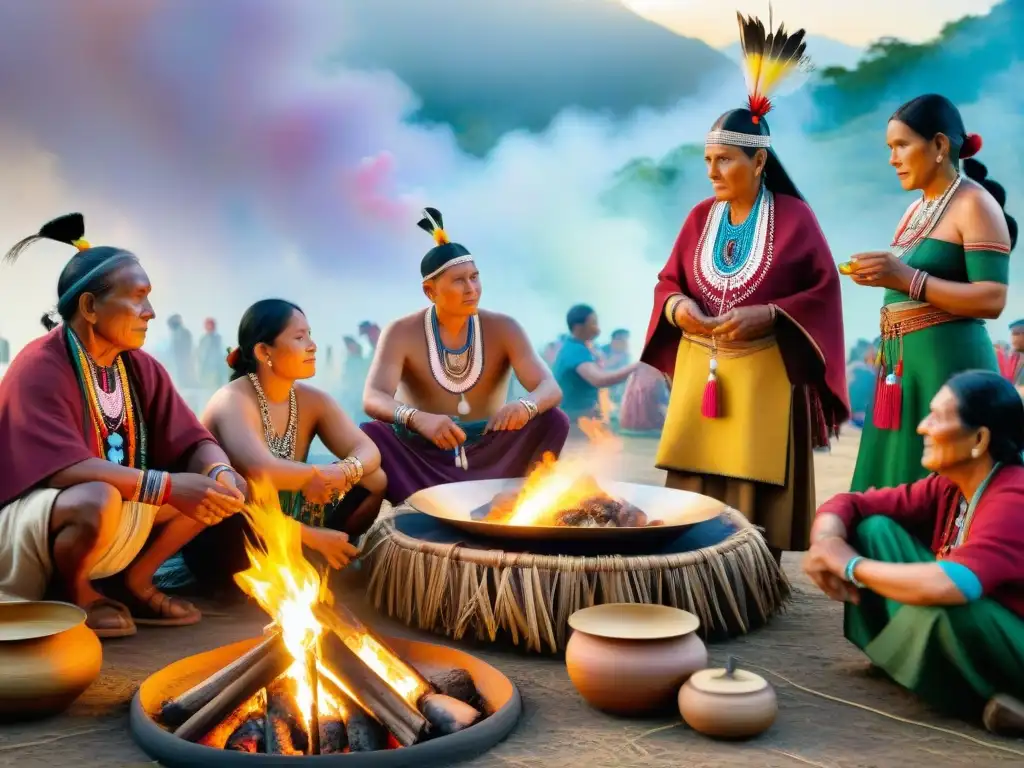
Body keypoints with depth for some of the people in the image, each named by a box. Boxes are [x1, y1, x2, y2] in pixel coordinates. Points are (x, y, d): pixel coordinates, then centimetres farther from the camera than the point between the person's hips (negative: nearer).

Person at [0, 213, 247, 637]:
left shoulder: (141, 368, 2)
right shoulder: (39, 368, -20)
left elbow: (195, 443, -2)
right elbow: (63, 469, -32)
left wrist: (221, 473, -26)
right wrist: (169, 487, -39)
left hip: (122, 515, 7)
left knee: (215, 484, -5)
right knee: (98, 500, -38)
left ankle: (133, 581, 10)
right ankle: (72, 592, -5)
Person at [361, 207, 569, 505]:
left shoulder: (503, 328, -4)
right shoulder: (401, 333, -9)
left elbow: (550, 388, -15)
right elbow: (373, 399, -24)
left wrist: (525, 407, -41)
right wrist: (419, 419, -47)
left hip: (490, 456, 2)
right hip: (422, 457, -1)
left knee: (554, 421, -21)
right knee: (370, 434, -30)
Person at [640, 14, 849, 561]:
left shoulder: (794, 217, -5)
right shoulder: (700, 218, 8)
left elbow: (824, 292, -5)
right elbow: (669, 282, 13)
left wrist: (767, 315, -19)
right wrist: (678, 307, -10)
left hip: (765, 374, -4)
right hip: (700, 371, 4)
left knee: (756, 490, -2)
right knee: (695, 487, 3)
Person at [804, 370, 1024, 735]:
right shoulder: (948, 487, -3)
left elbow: (946, 587, -45)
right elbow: (849, 503, 2)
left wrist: (852, 565, -28)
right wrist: (825, 543, -23)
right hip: (957, 636, 7)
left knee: (939, 608, -38)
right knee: (875, 528, -4)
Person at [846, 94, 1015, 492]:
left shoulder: (975, 203, -6)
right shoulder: (916, 209, 18)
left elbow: (992, 300, -16)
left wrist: (907, 278, -21)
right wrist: (881, 276, 5)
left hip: (948, 363, -8)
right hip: (902, 363, 8)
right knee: (895, 491, 7)